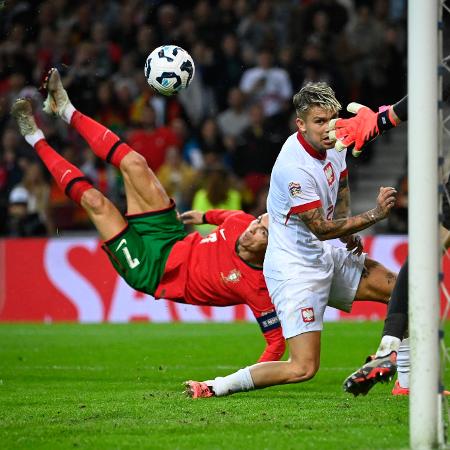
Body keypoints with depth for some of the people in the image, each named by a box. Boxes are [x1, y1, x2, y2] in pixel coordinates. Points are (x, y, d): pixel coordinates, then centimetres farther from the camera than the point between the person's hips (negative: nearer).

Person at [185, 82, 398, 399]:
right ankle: (212, 388, -7)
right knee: (304, 368, -17)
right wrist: (375, 215, -20)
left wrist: (349, 232, 11)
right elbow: (322, 229, -22)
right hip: (295, 269, -9)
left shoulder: (333, 142, 0)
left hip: (324, 257, 9)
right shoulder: (295, 168, -28)